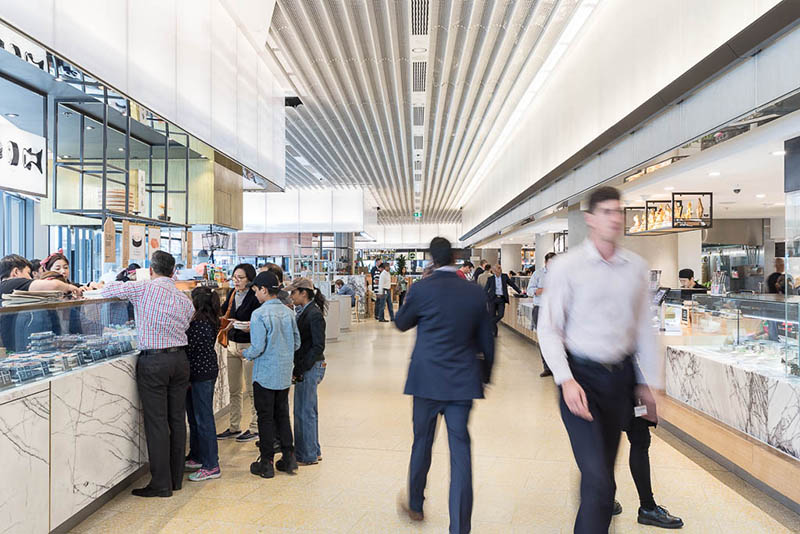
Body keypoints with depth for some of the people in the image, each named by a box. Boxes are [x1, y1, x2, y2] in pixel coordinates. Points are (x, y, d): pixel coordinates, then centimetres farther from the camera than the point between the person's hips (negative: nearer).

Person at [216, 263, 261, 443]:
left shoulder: (255, 298, -14)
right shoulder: (232, 294, 7)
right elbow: (223, 312, 15)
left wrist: (250, 328, -32)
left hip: (249, 346, -7)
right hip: (232, 345, 7)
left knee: (251, 389, 2)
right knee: (234, 389, 14)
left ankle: (255, 428, 14)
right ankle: (234, 427, 26)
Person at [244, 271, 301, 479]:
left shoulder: (259, 314, -17)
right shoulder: (289, 312, 2)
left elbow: (258, 348, -19)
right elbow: (297, 343, 6)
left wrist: (246, 354, 2)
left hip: (265, 374, -5)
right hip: (285, 373, 6)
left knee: (265, 417, 7)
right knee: (282, 414, 16)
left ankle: (266, 463, 17)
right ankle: (288, 458, 22)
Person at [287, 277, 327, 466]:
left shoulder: (314, 315, -17)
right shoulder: (302, 311, 11)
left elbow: (318, 347, -19)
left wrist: (300, 369, -17)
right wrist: (298, 368, 7)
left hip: (311, 367, -9)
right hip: (305, 367, 9)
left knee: (305, 412, 1)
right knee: (308, 410, 17)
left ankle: (308, 455, 15)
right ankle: (313, 451, 30)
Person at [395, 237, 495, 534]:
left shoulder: (421, 289, -9)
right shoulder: (475, 292, 0)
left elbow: (401, 323, 8)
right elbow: (486, 341, 8)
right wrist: (486, 375, 20)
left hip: (428, 379, -1)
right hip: (463, 380, 2)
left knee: (422, 443, 17)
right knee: (460, 449, 7)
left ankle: (415, 505, 38)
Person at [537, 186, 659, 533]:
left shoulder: (636, 267, 5)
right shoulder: (566, 267, -8)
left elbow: (644, 327, 12)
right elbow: (549, 328, -7)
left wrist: (646, 382, 14)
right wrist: (566, 380, -17)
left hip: (620, 376, 5)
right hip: (581, 377, -4)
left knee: (604, 475, 15)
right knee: (597, 480, -9)